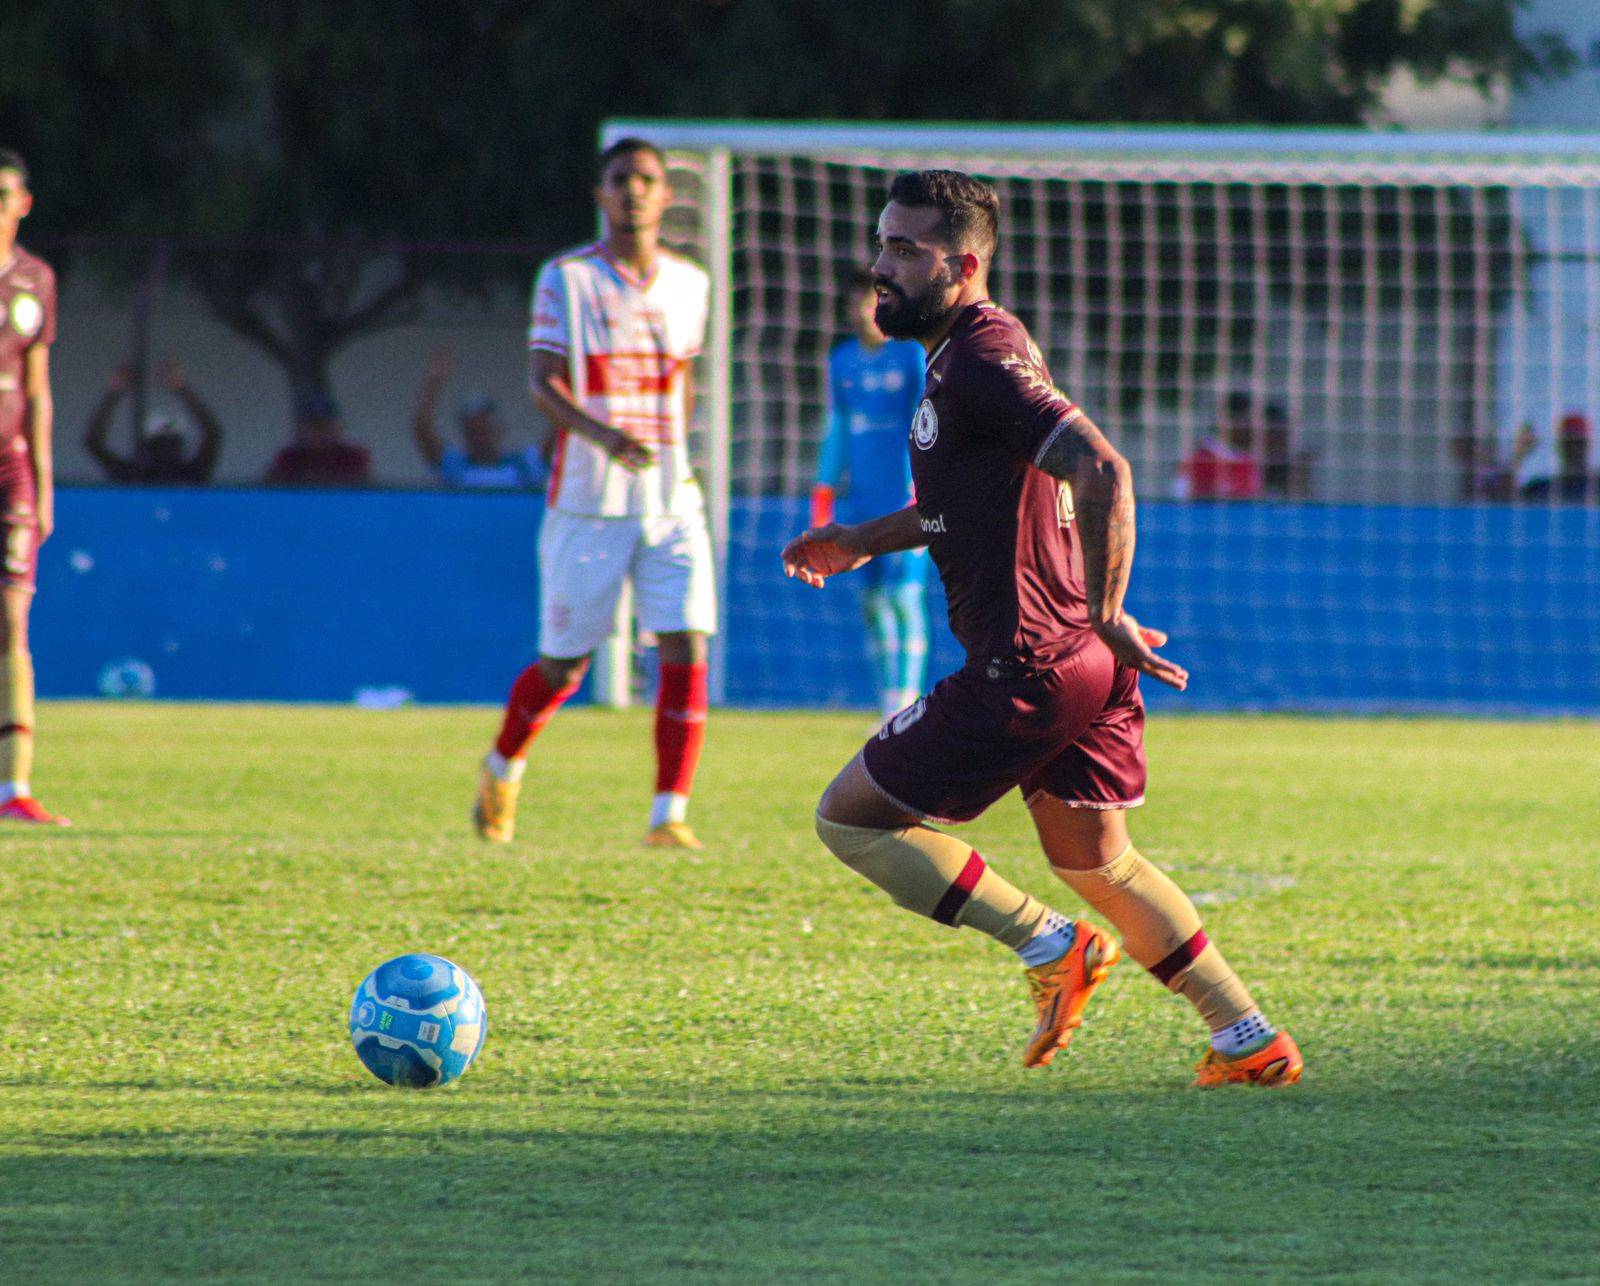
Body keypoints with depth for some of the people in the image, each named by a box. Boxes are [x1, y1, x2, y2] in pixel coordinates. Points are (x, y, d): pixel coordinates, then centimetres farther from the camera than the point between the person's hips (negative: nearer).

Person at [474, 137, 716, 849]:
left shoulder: (689, 283, 10)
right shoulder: (566, 279, -3)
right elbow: (543, 384, -12)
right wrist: (604, 434, -29)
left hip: (672, 499, 3)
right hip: (589, 499, -3)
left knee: (686, 649, -12)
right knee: (565, 663, 4)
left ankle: (669, 815, -10)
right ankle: (502, 768, 32)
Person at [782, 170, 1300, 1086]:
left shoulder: (982, 359, -17)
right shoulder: (969, 349, 15)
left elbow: (1104, 473, -28)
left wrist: (1106, 618, -25)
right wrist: (865, 541, 24)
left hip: (1029, 670, -10)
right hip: (1088, 666, 10)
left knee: (852, 819, 1)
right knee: (1094, 863, 24)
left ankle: (1053, 945, 0)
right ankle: (1252, 1042, 23)